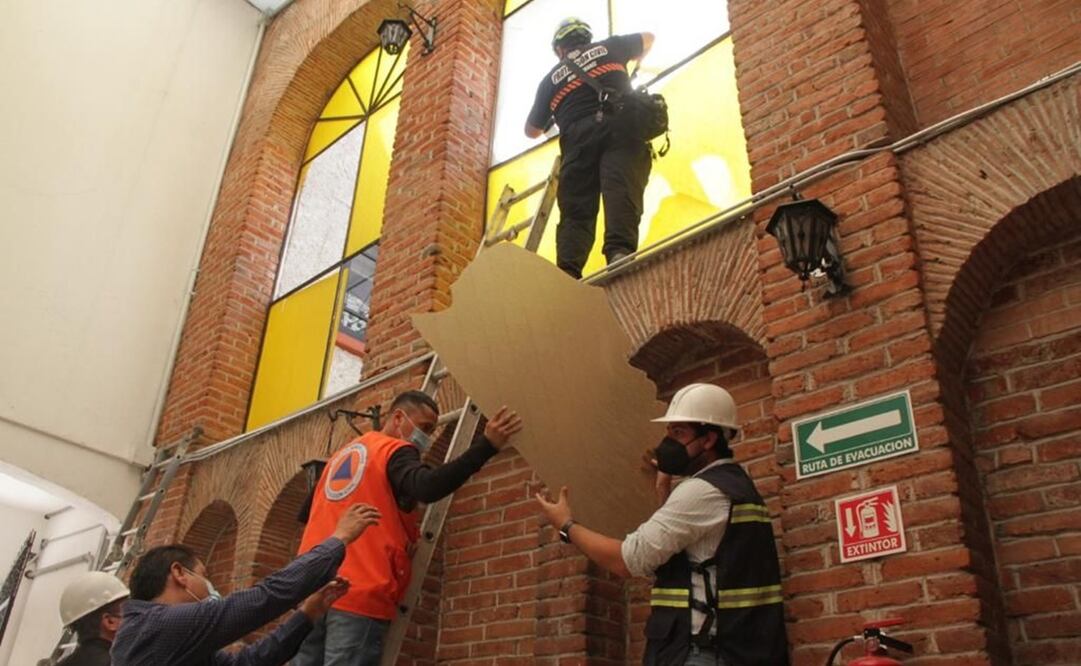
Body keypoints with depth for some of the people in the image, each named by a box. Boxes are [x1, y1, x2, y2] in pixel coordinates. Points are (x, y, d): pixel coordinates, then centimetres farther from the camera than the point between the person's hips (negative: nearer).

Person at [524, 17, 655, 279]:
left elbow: (532, 131, 35)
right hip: (620, 126, -1)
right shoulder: (607, 47, 25)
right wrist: (632, 63, 63)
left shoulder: (551, 78, 26)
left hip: (578, 137, 1)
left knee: (576, 209, -3)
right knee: (621, 190, -19)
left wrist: (552, 120, 54)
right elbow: (648, 38, 45)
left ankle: (567, 272, -22)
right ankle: (619, 250, -42)